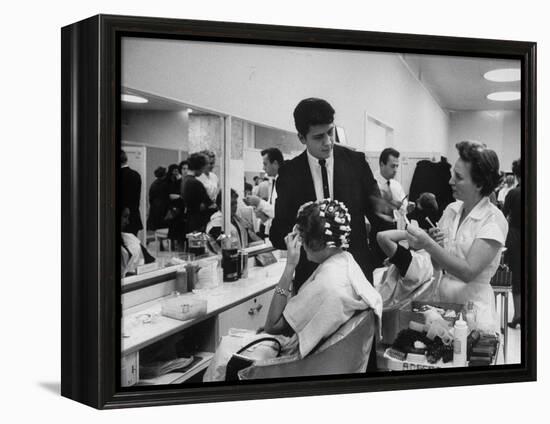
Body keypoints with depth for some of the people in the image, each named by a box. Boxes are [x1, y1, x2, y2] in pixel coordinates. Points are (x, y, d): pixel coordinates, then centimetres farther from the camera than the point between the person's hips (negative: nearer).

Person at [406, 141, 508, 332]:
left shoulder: (493, 219, -10)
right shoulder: (451, 210, 6)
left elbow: (468, 272, -20)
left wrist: (428, 244, -25)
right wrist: (432, 239, -8)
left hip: (473, 308, -4)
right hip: (442, 299, 5)